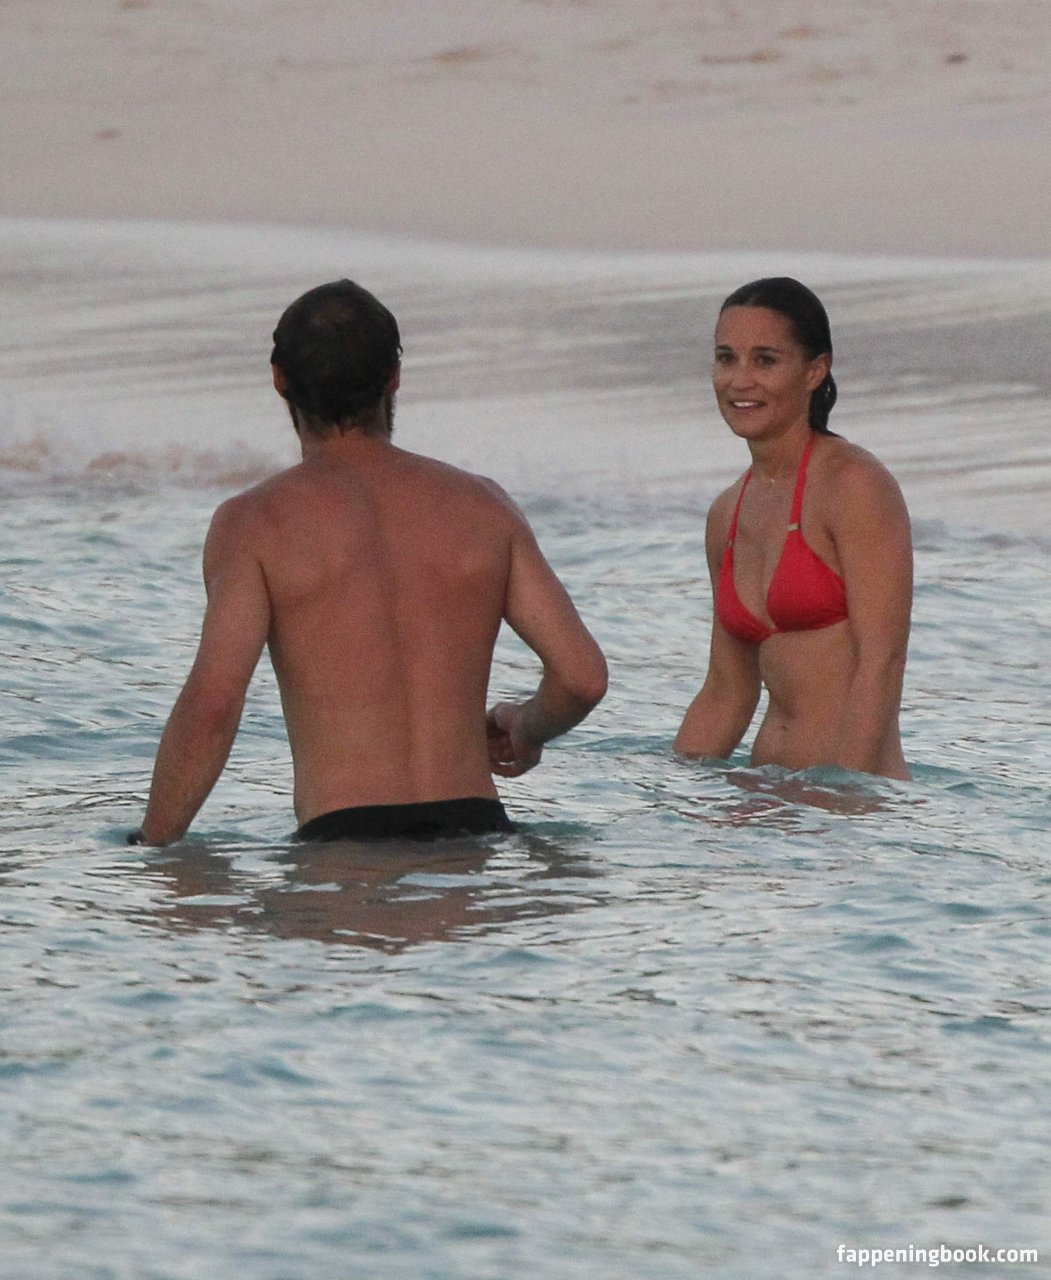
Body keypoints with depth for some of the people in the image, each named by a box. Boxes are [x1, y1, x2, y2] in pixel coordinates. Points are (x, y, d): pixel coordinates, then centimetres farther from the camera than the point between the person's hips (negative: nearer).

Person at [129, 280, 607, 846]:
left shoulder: (256, 522, 2)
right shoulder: (482, 505, 11)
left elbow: (212, 703, -9)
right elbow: (582, 676, 7)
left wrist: (152, 847, 1)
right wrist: (526, 729, 29)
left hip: (342, 841, -3)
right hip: (473, 830, 3)